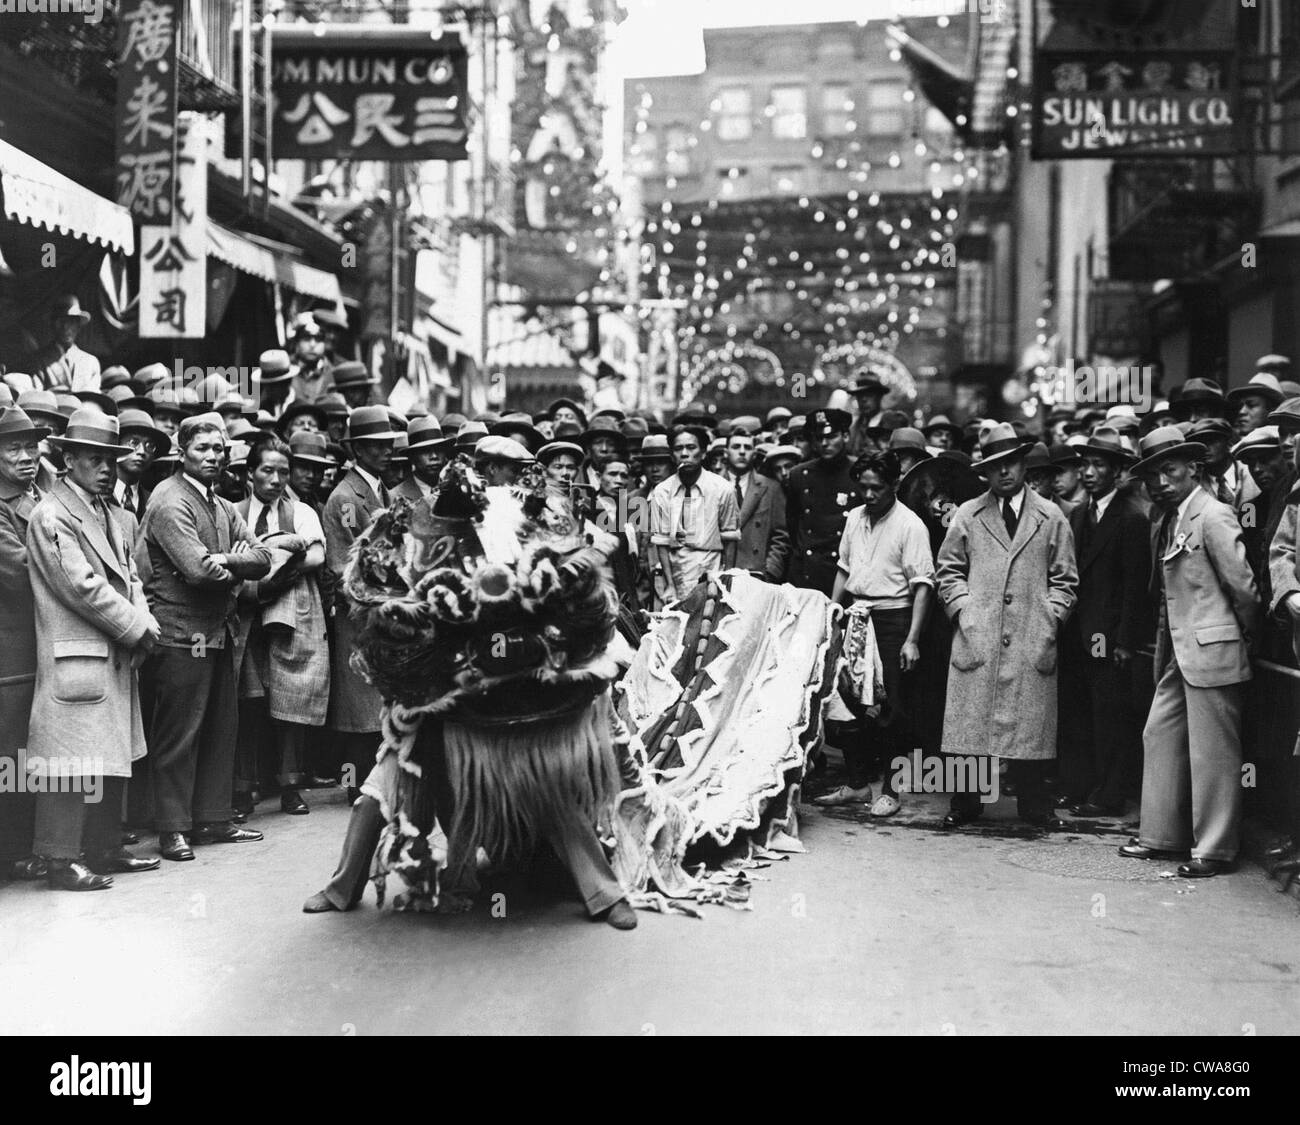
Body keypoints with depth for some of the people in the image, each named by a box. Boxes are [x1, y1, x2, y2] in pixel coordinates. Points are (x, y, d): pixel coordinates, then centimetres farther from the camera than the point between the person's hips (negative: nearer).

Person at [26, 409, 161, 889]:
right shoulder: (51, 515, -9)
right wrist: (137, 628, -13)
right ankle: (61, 859, -1)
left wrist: (145, 624, -3)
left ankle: (104, 849, 21)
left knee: (112, 759, 12)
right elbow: (82, 586, -16)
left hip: (118, 657, 9)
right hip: (76, 659, -9)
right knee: (72, 760, -7)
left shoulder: (117, 517, 18)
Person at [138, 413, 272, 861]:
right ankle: (172, 829, 4)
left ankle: (213, 819, 20)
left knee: (221, 727, 11)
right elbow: (200, 569, -21)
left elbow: (262, 559, 6)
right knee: (178, 734, -3)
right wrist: (238, 565, -4)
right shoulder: (170, 501, -11)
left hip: (218, 630, 8)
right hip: (182, 633, -8)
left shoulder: (223, 507, 16)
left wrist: (227, 562, -13)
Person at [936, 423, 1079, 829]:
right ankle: (965, 804, 9)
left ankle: (1033, 806, 12)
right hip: (976, 637, 0)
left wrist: (1051, 618, 0)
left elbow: (1064, 579, 12)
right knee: (969, 722, -1)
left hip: (1032, 640, 0)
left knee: (1029, 726, 1)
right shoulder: (968, 515, 9)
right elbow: (949, 570, 12)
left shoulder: (1051, 517, 9)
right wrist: (963, 609, -1)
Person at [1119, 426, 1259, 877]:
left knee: (1212, 751, -2)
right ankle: (1162, 835, 22)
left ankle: (1215, 849, 6)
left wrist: (1246, 633, -1)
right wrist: (1164, 642, 12)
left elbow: (1242, 586, -12)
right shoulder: (1165, 523, 14)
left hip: (1212, 653, -9)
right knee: (1160, 736, 12)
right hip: (1177, 653, 9)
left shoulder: (1213, 518, -14)